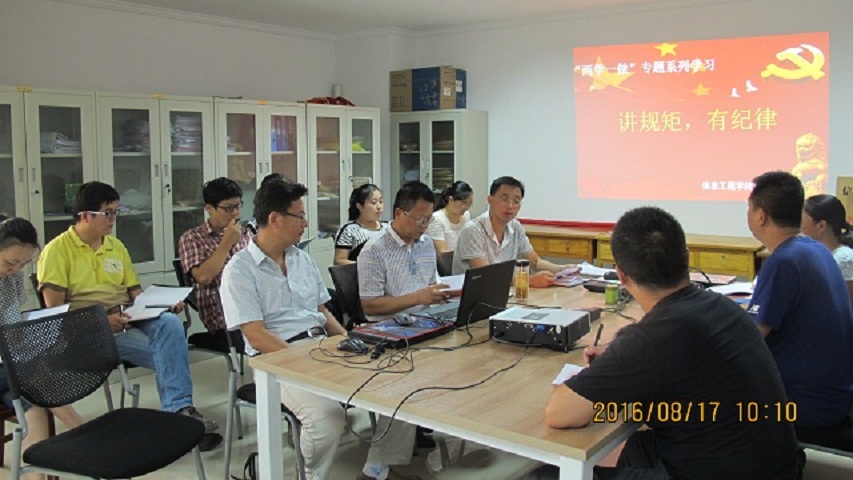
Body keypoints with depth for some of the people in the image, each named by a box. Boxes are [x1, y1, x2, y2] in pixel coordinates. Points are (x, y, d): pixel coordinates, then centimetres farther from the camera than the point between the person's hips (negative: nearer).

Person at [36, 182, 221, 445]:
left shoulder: (116, 246, 20)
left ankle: (179, 409, -31)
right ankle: (177, 409, -17)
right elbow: (55, 310, -7)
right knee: (168, 350, -28)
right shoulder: (57, 250, 0)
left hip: (128, 320, 5)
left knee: (170, 323, -30)